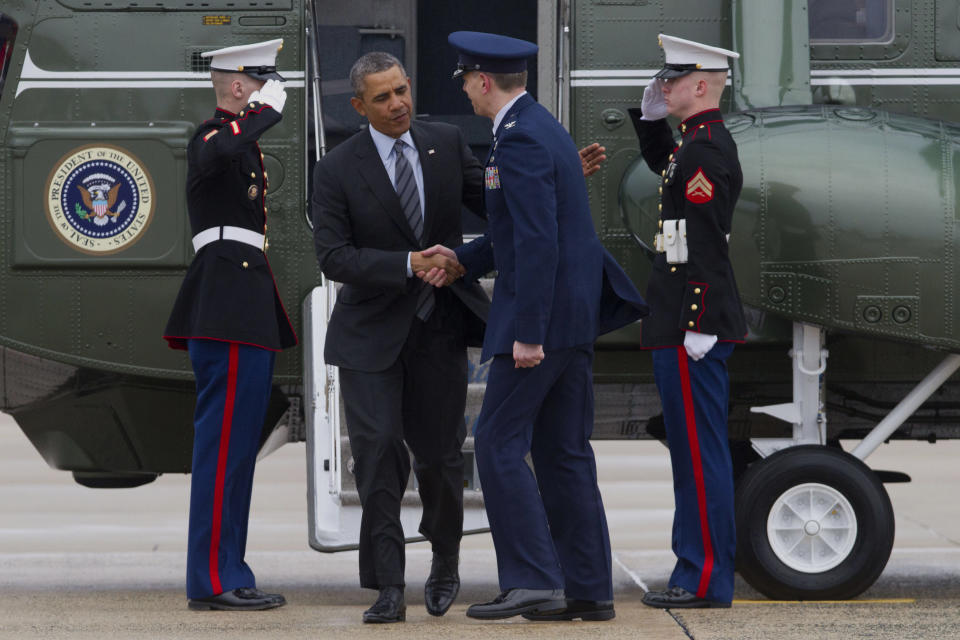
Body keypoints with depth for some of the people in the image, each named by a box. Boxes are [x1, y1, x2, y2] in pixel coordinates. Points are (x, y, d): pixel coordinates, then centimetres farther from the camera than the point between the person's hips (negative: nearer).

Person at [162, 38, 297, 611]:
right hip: (231, 310, -11)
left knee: (236, 443, 11)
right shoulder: (212, 136, -10)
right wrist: (268, 111, -23)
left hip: (247, 311, 11)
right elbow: (222, 153, -37)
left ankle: (225, 574, 14)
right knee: (226, 439, -11)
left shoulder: (242, 139, 23)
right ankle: (214, 579, -10)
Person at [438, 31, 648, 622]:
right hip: (577, 311, 10)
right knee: (563, 451, 10)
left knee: (500, 444, -6)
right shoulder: (540, 126, 16)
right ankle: (588, 589, 10)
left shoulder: (520, 140, -17)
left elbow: (538, 241, -23)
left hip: (541, 312, -10)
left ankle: (534, 579, -9)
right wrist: (463, 259, 25)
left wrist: (529, 334, -23)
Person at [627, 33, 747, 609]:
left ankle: (706, 580, -4)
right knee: (699, 448, 13)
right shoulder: (703, 141, 14)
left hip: (693, 325, -10)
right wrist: (651, 113, 21)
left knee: (700, 450, -7)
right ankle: (703, 572, 19)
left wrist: (699, 325, -22)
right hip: (697, 321, 10)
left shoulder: (705, 149, -16)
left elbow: (707, 242, -21)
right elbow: (662, 163, 39)